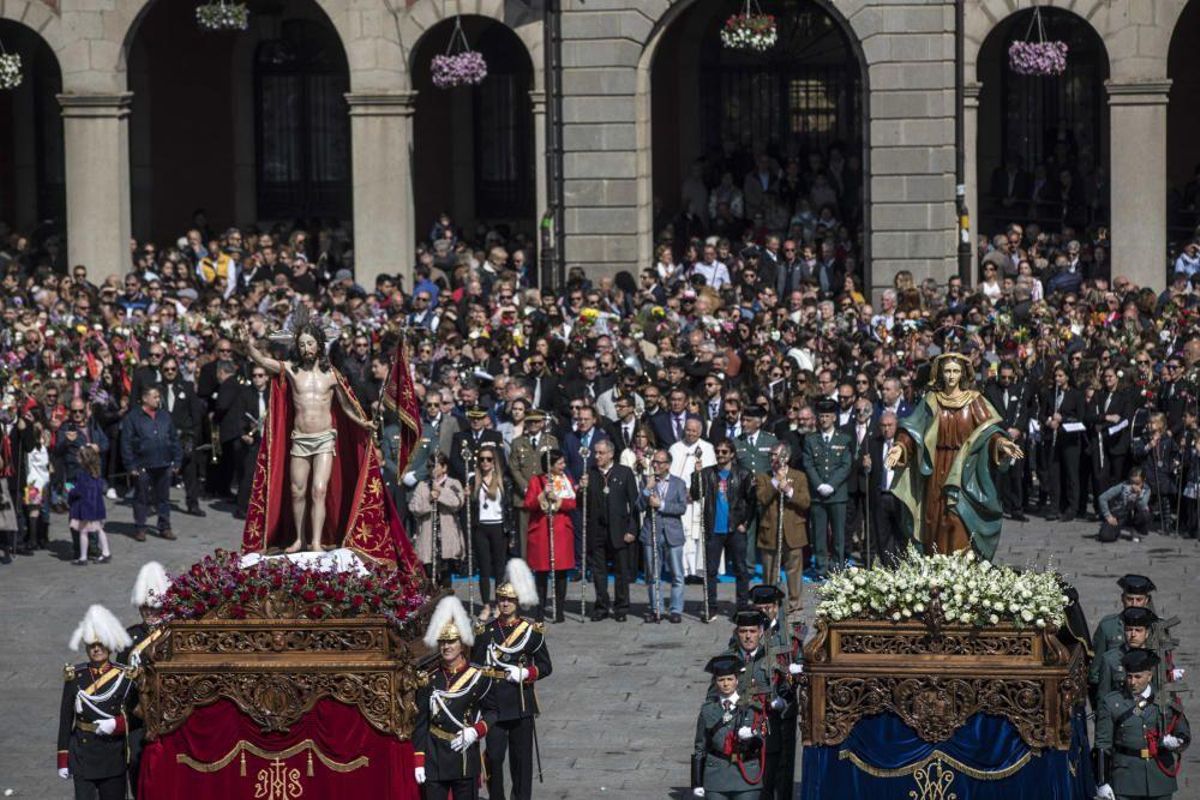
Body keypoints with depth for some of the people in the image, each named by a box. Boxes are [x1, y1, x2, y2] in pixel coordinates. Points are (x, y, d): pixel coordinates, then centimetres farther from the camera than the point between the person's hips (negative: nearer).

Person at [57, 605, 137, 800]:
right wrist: (63, 761, 2)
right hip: (82, 756, 0)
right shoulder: (74, 677, -2)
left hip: (114, 756, 0)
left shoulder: (125, 677, -4)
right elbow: (65, 720, 2)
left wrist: (116, 724, -17)